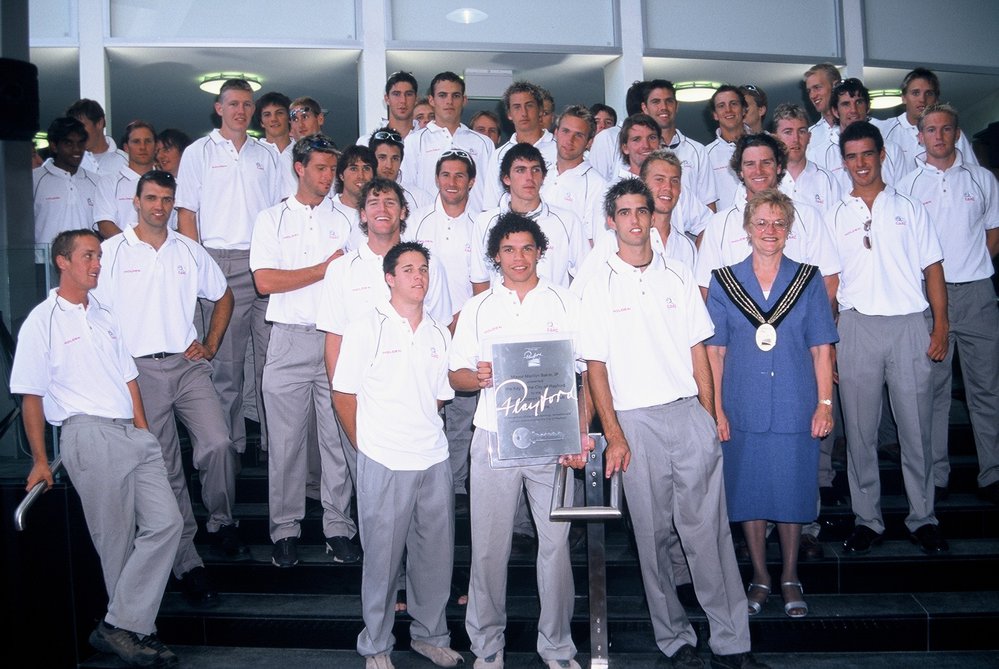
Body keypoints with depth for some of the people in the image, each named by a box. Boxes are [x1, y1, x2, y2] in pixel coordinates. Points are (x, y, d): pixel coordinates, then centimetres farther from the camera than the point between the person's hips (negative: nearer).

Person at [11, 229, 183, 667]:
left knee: (165, 522, -5)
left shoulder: (105, 317, 21)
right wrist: (40, 461, -1)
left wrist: (144, 435, 13)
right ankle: (125, 627, 11)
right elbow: (31, 397, 1)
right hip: (88, 434, -6)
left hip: (132, 433, 6)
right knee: (116, 541, -2)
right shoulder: (41, 322, 2)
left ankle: (122, 626, 0)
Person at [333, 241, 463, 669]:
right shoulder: (366, 329, -3)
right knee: (383, 557, 5)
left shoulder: (439, 334, 11)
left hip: (434, 460, 5)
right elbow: (344, 396, -2)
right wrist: (369, 446, 0)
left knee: (437, 554, 11)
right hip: (384, 463, -4)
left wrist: (424, 435, 12)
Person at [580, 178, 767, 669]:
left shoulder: (678, 278, 10)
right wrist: (614, 437, -5)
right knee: (652, 535, 6)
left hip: (689, 413, 1)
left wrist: (710, 416, 4)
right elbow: (596, 368, 0)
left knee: (709, 531, 0)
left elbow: (698, 351, 11)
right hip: (635, 421, -1)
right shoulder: (599, 288, 3)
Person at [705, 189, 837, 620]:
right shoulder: (724, 281, 3)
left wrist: (825, 403, -2)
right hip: (744, 409, 0)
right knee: (750, 492, 8)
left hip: (796, 408, 0)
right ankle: (759, 577, 25)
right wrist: (716, 409, -2)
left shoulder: (808, 280, 4)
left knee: (793, 491, 8)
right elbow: (714, 349, 3)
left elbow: (821, 347, 4)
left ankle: (789, 577, 27)